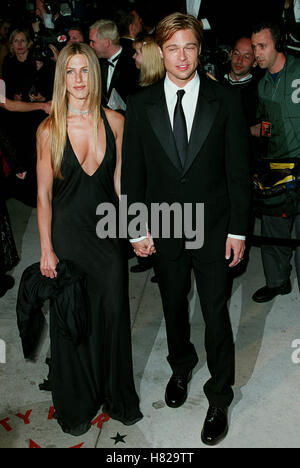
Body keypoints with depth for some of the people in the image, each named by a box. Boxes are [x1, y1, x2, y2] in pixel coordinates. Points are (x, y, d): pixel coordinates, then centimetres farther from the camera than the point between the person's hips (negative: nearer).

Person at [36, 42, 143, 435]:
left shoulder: (115, 122, -1)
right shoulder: (50, 129, -7)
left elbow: (120, 181, 5)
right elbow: (44, 194, -5)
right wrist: (46, 249, -6)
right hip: (68, 232, -2)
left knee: (113, 311, 11)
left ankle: (118, 396, 34)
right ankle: (76, 404, 32)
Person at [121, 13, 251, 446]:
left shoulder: (226, 101, -5)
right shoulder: (140, 105, -1)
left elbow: (238, 170, -4)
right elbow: (132, 174, 1)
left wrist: (238, 230, -6)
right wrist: (137, 229, -2)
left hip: (213, 230, -1)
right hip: (163, 230, 2)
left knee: (216, 314, 5)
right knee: (173, 307, 19)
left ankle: (219, 397, 26)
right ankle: (181, 366, 47)